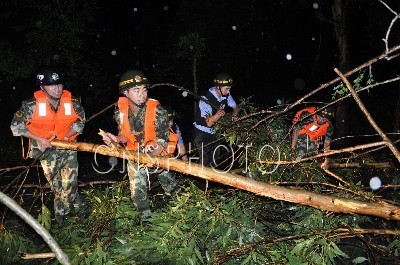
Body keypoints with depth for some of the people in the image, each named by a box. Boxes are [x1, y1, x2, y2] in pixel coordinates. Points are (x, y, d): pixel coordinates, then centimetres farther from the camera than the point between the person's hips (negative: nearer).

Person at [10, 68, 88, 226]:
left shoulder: (72, 102, -13)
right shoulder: (32, 105, -18)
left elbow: (80, 121, 3)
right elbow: (16, 126, -9)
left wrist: (67, 136, -11)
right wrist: (39, 139, -15)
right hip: (46, 148, 0)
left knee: (69, 181, -3)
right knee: (55, 184, 7)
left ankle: (61, 212, 21)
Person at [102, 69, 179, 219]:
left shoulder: (157, 110, -25)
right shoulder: (120, 111, -12)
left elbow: (161, 140, -21)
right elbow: (126, 135, 1)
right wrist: (117, 139, -21)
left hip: (158, 154, -2)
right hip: (135, 156, 3)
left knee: (170, 186, 15)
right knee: (137, 191, 4)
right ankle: (145, 217, 26)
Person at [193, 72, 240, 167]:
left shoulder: (226, 95, -10)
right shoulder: (206, 98, -27)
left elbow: (235, 107, 7)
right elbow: (209, 123, -27)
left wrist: (234, 115, -16)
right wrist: (217, 115, -48)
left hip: (215, 131, 6)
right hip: (203, 132, -6)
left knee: (215, 157, 12)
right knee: (205, 160, -11)